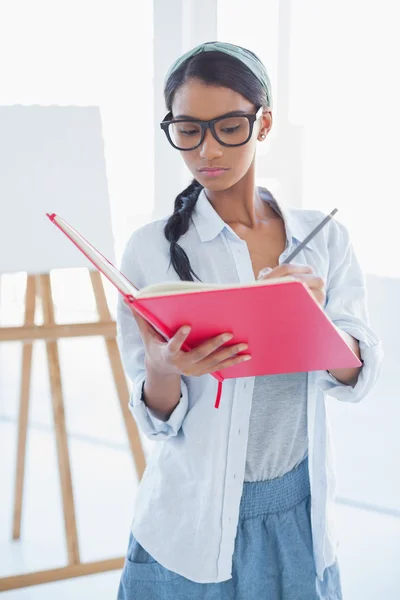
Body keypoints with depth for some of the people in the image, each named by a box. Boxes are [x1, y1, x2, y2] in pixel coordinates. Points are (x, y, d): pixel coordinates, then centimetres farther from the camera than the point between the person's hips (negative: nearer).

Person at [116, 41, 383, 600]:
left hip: (302, 516, 3)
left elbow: (358, 377, -6)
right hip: (194, 526, -2)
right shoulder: (152, 249, -10)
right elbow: (157, 418, -8)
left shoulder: (325, 238, -3)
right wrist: (163, 370, -31)